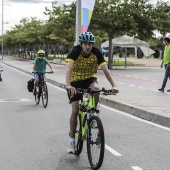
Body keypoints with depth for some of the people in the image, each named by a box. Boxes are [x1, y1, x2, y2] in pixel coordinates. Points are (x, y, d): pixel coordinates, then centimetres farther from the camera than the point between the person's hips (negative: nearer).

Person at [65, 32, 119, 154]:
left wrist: (114, 85, -34)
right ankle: (72, 141, 5)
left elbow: (105, 70, -21)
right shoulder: (75, 52, -22)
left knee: (96, 88, -35)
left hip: (89, 79, 1)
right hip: (76, 81, -1)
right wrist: (68, 85, -52)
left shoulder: (96, 53, -16)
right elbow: (69, 69, -36)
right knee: (75, 110, -8)